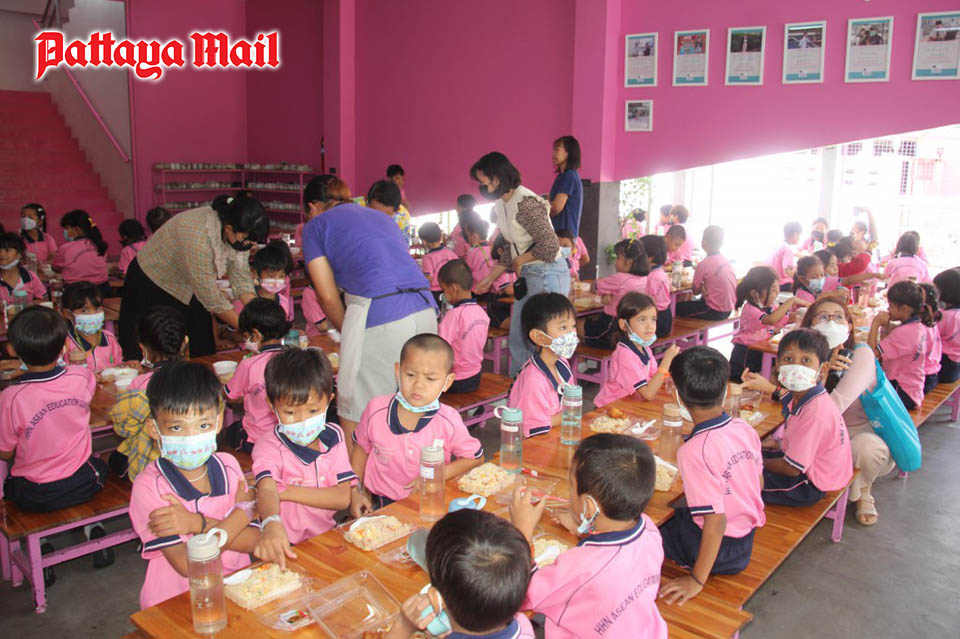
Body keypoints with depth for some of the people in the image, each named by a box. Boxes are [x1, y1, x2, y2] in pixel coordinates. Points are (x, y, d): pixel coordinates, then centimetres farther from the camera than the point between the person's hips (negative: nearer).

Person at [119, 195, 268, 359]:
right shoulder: (199, 238, -38)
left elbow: (241, 277, -11)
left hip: (187, 290, 6)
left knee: (203, 352, 2)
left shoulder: (239, 233, -17)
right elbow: (212, 299, -32)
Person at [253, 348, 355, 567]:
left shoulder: (333, 436, 6)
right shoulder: (268, 447, -6)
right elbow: (266, 490, -26)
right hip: (286, 545, -3)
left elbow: (343, 497, -2)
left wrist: (286, 491, -11)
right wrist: (271, 523, -48)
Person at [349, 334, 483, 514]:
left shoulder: (448, 421, -12)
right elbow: (361, 448, 10)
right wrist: (355, 492, 6)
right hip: (380, 503, 0)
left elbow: (475, 457, 1)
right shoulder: (376, 409, -8)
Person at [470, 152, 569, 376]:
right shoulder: (501, 205, 9)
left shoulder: (525, 203, -20)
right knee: (517, 339, 15)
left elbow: (550, 246, -23)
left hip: (548, 275, -10)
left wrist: (520, 261, -9)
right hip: (528, 276, 10)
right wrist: (489, 279, 20)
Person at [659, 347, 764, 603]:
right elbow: (758, 482, 6)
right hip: (748, 537, 8)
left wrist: (697, 580, -21)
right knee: (672, 513, 24)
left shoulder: (695, 452, -30)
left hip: (721, 548, -7)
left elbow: (716, 520, -29)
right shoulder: (745, 429, -8)